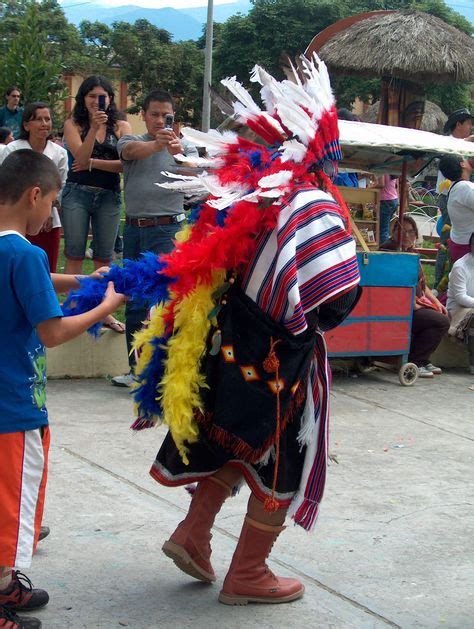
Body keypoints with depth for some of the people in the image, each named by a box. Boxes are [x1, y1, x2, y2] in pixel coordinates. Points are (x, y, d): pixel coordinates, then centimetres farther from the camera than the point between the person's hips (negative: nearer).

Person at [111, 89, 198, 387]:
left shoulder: (184, 146, 5)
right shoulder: (131, 141, 8)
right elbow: (132, 151, -17)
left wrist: (179, 153, -38)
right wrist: (156, 144, -40)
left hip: (166, 228, -4)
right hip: (133, 228, 4)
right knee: (134, 302, 10)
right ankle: (138, 369, 21)